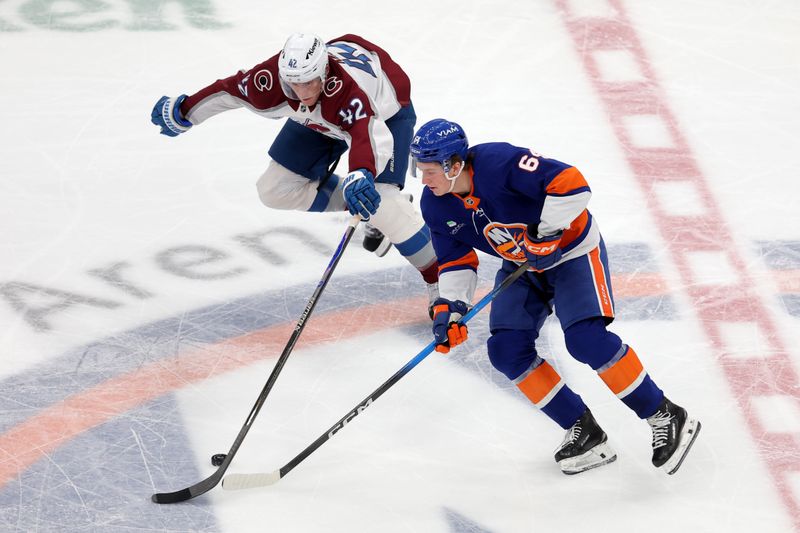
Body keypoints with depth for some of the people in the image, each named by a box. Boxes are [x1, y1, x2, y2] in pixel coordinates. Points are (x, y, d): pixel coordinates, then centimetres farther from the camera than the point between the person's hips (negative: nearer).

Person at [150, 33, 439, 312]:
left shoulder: (346, 89, -46)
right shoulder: (270, 79, -32)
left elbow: (368, 134, -62)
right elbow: (231, 90, -13)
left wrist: (360, 176, -81)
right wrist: (183, 113, -1)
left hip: (384, 111, -6)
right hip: (320, 118, 6)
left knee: (381, 203, -24)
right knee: (276, 189, 1)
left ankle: (438, 280, -8)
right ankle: (359, 206, 16)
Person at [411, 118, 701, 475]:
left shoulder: (499, 163, -32)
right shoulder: (436, 205, -9)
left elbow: (571, 185, -35)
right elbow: (455, 261, 1)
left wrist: (545, 235, -32)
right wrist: (449, 308, -12)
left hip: (570, 248, -7)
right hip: (522, 265, 8)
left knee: (586, 339, -23)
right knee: (507, 350, -8)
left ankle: (665, 418, -8)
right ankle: (583, 431, 2)